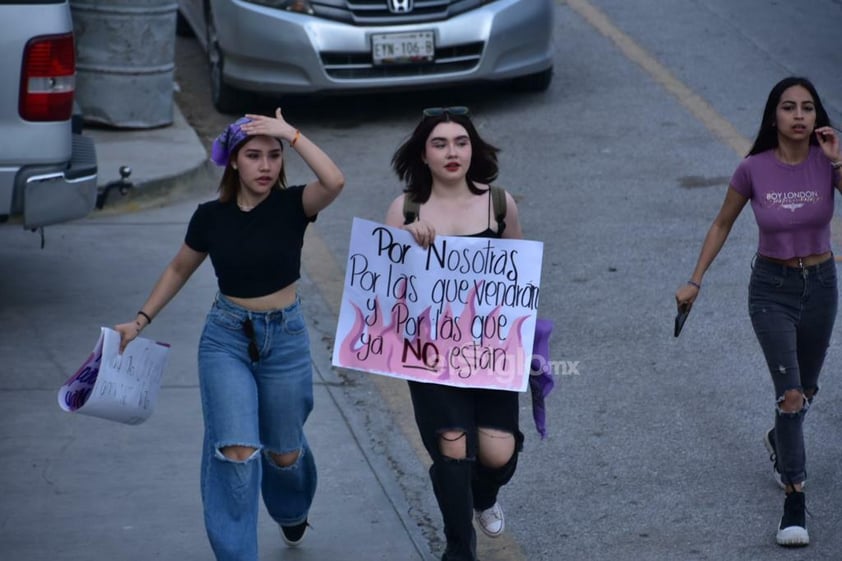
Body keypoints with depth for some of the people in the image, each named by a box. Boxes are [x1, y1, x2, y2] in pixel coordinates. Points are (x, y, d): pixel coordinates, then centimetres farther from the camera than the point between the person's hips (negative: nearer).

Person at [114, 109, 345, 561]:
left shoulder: (291, 206, -9)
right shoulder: (211, 217, -4)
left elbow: (333, 182, -31)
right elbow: (179, 270, 12)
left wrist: (290, 134, -28)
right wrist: (141, 320, 8)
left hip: (285, 338, 0)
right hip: (226, 337, 0)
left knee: (283, 453, 15)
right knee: (237, 452, -17)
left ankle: (291, 513, 50)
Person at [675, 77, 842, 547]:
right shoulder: (754, 169, -13)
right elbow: (723, 224, 2)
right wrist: (695, 280, 2)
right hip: (772, 288, -2)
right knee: (790, 393, -17)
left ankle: (780, 442, 54)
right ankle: (795, 503, -12)